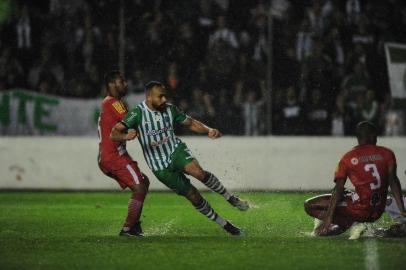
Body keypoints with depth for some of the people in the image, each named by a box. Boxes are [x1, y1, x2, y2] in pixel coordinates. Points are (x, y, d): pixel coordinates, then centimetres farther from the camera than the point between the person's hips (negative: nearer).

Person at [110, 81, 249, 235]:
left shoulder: (169, 109, -2)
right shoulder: (138, 113, -14)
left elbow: (190, 123, 11)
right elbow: (114, 134, -20)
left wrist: (209, 130, -8)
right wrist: (126, 136, -44)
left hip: (176, 150, 2)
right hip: (160, 167, -2)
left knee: (198, 171, -31)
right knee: (194, 197, -3)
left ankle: (230, 198, -11)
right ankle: (225, 225, 11)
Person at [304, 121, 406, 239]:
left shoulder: (348, 158, -1)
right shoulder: (387, 153, 4)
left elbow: (338, 189, -7)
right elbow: (393, 181, -6)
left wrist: (328, 218, -10)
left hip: (360, 209, -6)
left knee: (310, 205, 1)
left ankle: (349, 223, -12)